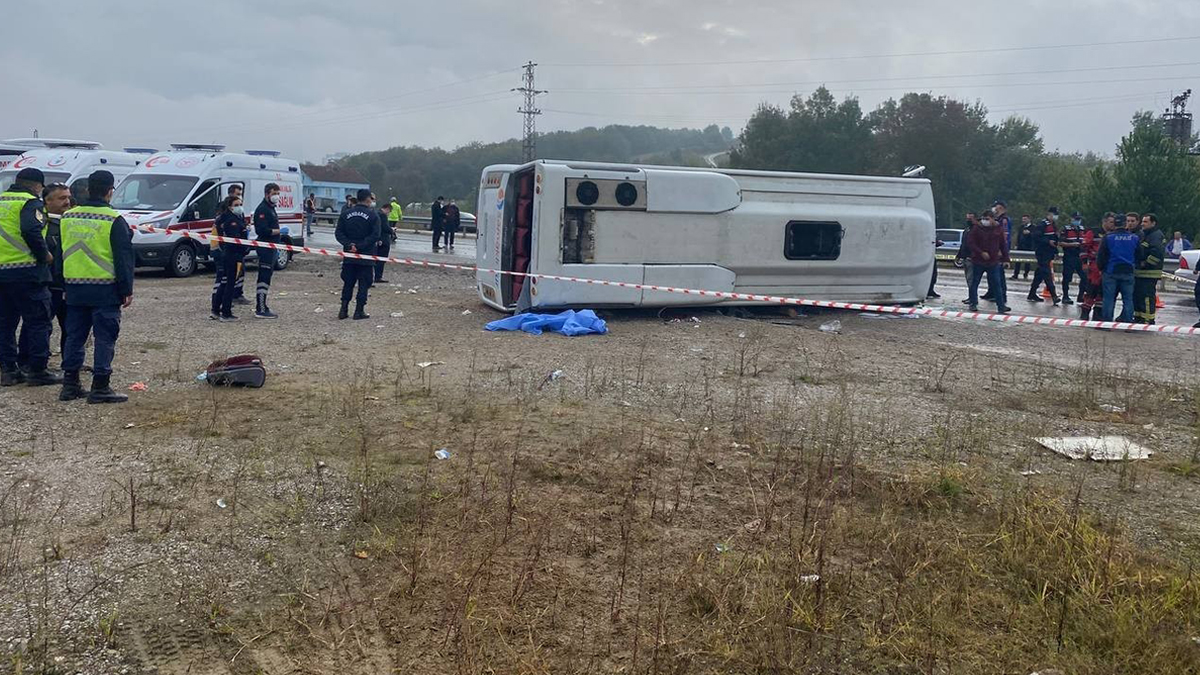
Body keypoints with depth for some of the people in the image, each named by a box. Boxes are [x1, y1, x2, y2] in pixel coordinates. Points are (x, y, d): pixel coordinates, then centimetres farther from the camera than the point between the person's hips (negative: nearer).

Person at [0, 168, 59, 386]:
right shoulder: (30, 203, -7)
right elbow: (30, 231, -23)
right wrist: (44, 254, -11)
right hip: (26, 272, -7)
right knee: (37, 321, -1)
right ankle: (37, 370, -2)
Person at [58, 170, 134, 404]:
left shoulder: (68, 217, 8)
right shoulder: (114, 220, -11)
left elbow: (62, 253, 17)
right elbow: (123, 258, -11)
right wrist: (127, 290, -6)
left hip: (74, 288, 6)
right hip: (104, 289, -6)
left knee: (75, 336, 14)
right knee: (105, 337, 0)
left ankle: (70, 384, 17)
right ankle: (100, 387, -2)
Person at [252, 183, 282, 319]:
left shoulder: (271, 208, 19)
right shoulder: (262, 209, -14)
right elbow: (262, 230, -24)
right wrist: (276, 231, -13)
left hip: (271, 248, 11)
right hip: (265, 248, -11)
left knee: (266, 277, 16)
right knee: (264, 278, -10)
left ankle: (261, 307, 25)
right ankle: (261, 310, -10)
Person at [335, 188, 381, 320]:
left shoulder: (346, 214, 5)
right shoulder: (373, 215, -8)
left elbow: (338, 233, 0)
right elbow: (376, 235, -17)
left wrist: (349, 245, -8)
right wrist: (360, 246, -15)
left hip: (349, 256, 4)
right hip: (366, 256, -4)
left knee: (348, 283, 13)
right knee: (364, 284, 4)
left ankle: (343, 310, 12)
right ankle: (359, 311, 3)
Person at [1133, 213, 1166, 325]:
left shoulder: (1157, 236, -12)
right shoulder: (1143, 234, 19)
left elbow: (1157, 252, -26)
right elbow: (1139, 251, 29)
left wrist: (1146, 263, -19)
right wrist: (1137, 263, 13)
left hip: (1150, 273, -10)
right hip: (1139, 272, 10)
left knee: (1147, 296, -10)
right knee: (1137, 295, 15)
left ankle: (1148, 320, -7)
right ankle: (1138, 317, 25)